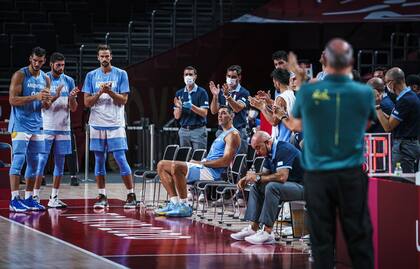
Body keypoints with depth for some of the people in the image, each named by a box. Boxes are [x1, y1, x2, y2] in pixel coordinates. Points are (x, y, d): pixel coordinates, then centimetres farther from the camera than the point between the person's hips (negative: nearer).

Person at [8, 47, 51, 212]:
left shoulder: (45, 79, 11)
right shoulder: (20, 75, -8)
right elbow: (12, 100, -15)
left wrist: (46, 101, -8)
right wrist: (35, 97, -23)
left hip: (36, 125, 7)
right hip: (20, 124, -7)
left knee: (34, 162, 8)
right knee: (18, 160, -10)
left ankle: (29, 198, 15)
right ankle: (14, 199, -12)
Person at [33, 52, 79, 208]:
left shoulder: (69, 81, 8)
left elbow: (73, 109, 8)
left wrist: (72, 98, -14)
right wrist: (55, 96, -23)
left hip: (63, 128, 4)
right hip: (46, 128, -4)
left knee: (60, 163, 5)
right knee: (41, 161, -6)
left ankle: (54, 198, 10)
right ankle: (35, 196, -3)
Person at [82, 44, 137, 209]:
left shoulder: (121, 74, 3)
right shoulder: (91, 76, 8)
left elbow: (123, 100, -2)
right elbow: (87, 102, 4)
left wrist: (110, 92, -17)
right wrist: (100, 93, -12)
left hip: (115, 124, -2)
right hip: (97, 124, 3)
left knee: (121, 159, -7)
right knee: (99, 161, 5)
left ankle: (131, 195, -1)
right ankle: (102, 197, 10)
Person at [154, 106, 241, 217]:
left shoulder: (233, 134, -5)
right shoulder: (223, 134, 27)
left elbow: (226, 161, -16)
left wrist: (203, 163, -12)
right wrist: (201, 162, 8)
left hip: (213, 172, -11)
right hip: (204, 167, 11)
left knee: (176, 166, -33)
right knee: (162, 165, 4)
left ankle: (184, 207, -28)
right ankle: (174, 203, -4)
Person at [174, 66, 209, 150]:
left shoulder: (201, 92, -1)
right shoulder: (179, 93, 11)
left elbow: (204, 113, -7)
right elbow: (177, 116, 9)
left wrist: (192, 106, -23)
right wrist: (178, 107, -12)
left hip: (198, 130, -4)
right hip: (184, 130, 4)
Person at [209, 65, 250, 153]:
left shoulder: (244, 93, 0)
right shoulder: (221, 92, 12)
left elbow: (237, 109, -16)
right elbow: (214, 111, 5)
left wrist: (227, 95, -30)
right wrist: (215, 96, -10)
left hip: (238, 132, -4)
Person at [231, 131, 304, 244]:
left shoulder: (284, 149, -21)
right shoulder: (270, 153, 9)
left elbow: (282, 177, -31)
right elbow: (265, 173, 19)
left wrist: (258, 178, -20)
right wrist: (247, 178, 0)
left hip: (301, 187, -10)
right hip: (289, 186, 10)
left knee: (272, 187, -31)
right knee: (256, 187, 6)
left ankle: (267, 233, -30)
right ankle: (253, 228, -2)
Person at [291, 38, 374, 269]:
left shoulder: (307, 92, -8)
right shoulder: (364, 93, -7)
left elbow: (296, 124, 10)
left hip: (317, 174, 0)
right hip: (351, 174, 0)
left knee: (321, 238, 6)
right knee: (359, 236, 7)